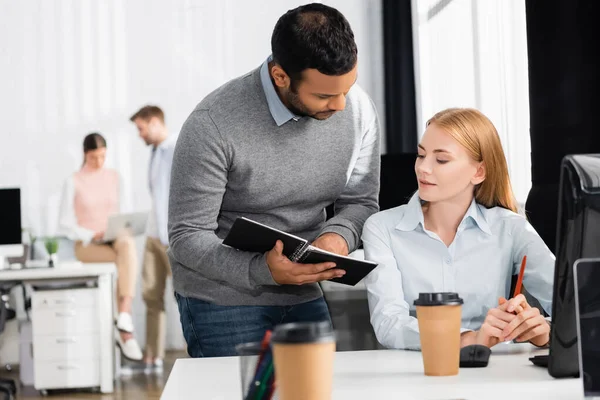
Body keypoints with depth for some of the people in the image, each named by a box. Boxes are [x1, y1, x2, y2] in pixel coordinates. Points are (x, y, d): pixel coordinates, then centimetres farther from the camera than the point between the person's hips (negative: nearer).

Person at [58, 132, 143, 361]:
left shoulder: (113, 177, 11)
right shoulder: (73, 182, -1)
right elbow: (65, 225, -3)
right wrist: (93, 235, -19)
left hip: (115, 239, 3)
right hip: (87, 246, -3)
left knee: (127, 245, -37)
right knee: (126, 261, -34)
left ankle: (124, 323, -44)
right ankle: (125, 326, -26)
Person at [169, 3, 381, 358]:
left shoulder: (358, 108, -9)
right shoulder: (214, 125, -24)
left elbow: (360, 201, 3)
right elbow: (186, 237, -19)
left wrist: (339, 235, -20)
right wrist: (262, 271, -34)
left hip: (304, 297, 4)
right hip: (223, 299, -4)